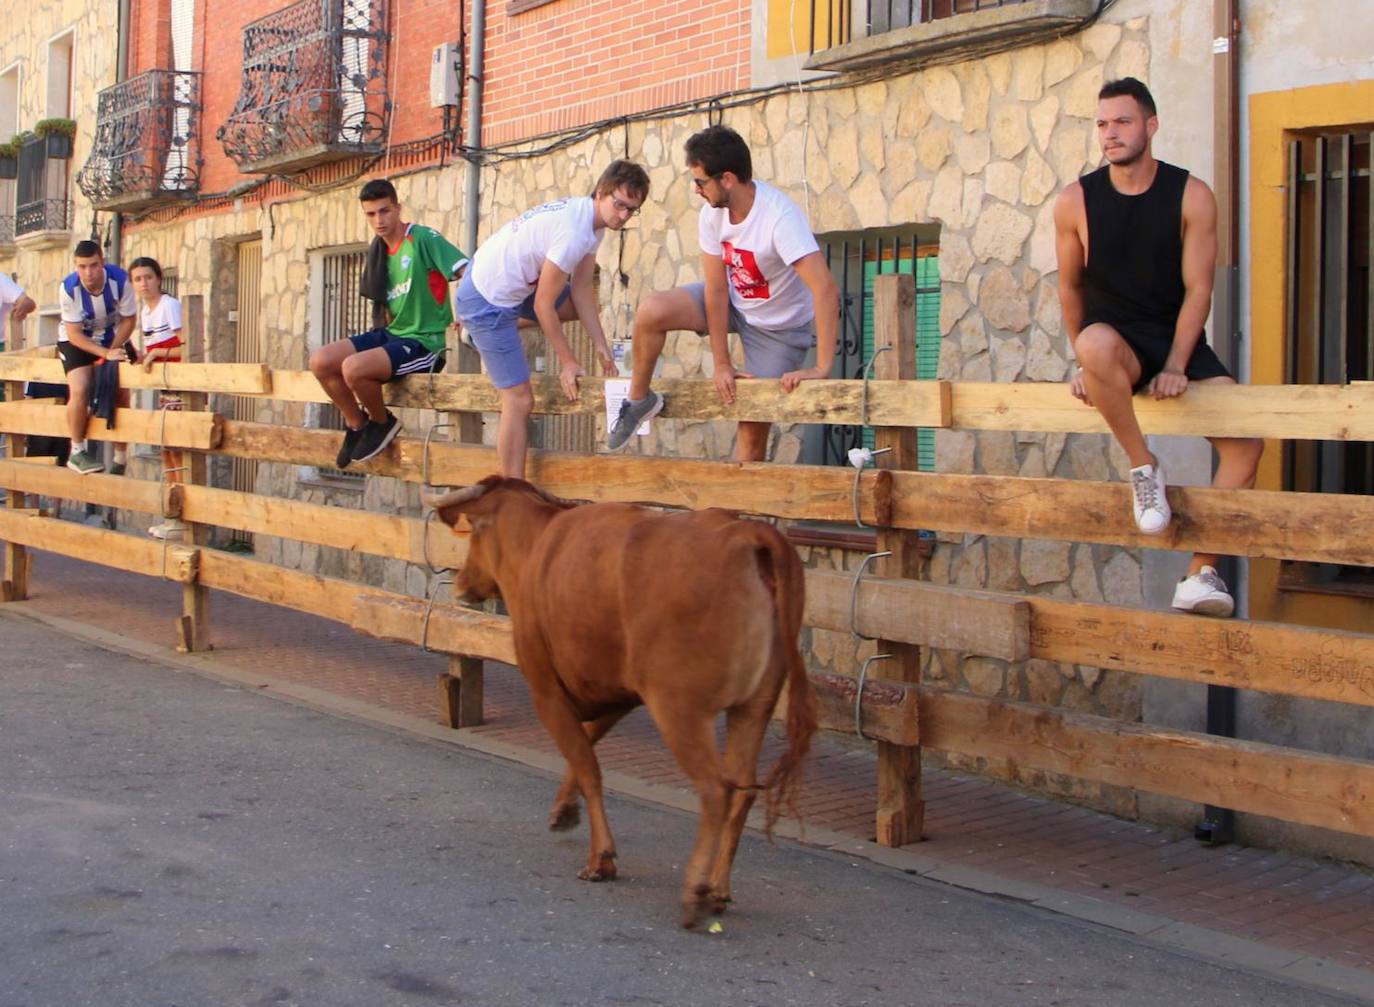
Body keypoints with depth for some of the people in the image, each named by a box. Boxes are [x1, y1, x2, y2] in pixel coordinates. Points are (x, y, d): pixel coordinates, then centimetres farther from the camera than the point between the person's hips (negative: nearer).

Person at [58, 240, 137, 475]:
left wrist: (113, 351, -19)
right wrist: (106, 354, -33)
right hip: (76, 342, -2)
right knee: (79, 392, -23)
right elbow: (74, 334, -23)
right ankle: (77, 452, -6)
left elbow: (128, 320, -11)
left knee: (121, 396, 0)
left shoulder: (120, 280, -26)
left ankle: (120, 459, 16)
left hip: (112, 340, 2)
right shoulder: (69, 288, -29)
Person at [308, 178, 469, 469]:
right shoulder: (380, 249, 12)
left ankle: (382, 423, 0)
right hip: (392, 334, 8)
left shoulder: (423, 238, -12)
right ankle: (357, 424, 12)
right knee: (320, 361, -8)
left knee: (353, 367, -30)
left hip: (423, 342, -8)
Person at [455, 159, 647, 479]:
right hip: (487, 300, -9)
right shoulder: (574, 232, -27)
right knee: (519, 401, -9)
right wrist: (568, 362, -12)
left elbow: (581, 289, 6)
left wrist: (602, 348, 4)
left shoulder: (587, 215, 1)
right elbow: (543, 305, -20)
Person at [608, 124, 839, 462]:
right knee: (651, 313, -18)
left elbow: (826, 290, -42)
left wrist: (821, 370, -44)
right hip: (732, 303, 5)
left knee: (755, 426, -5)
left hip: (781, 326, -5)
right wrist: (722, 364, -14)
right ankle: (640, 400, 4)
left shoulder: (780, 218, -34)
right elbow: (716, 288, -11)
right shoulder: (713, 214, -15)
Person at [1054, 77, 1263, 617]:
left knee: (1244, 437, -17)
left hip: (1178, 342, 2)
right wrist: (1084, 361, -1)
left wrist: (1176, 367, -15)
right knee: (1097, 341, -40)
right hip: (1116, 341, -2)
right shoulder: (1076, 202, -4)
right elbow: (1070, 287, 6)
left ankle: (1201, 572, -9)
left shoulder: (1191, 196, -5)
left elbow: (1197, 289, -6)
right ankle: (1143, 467, -21)